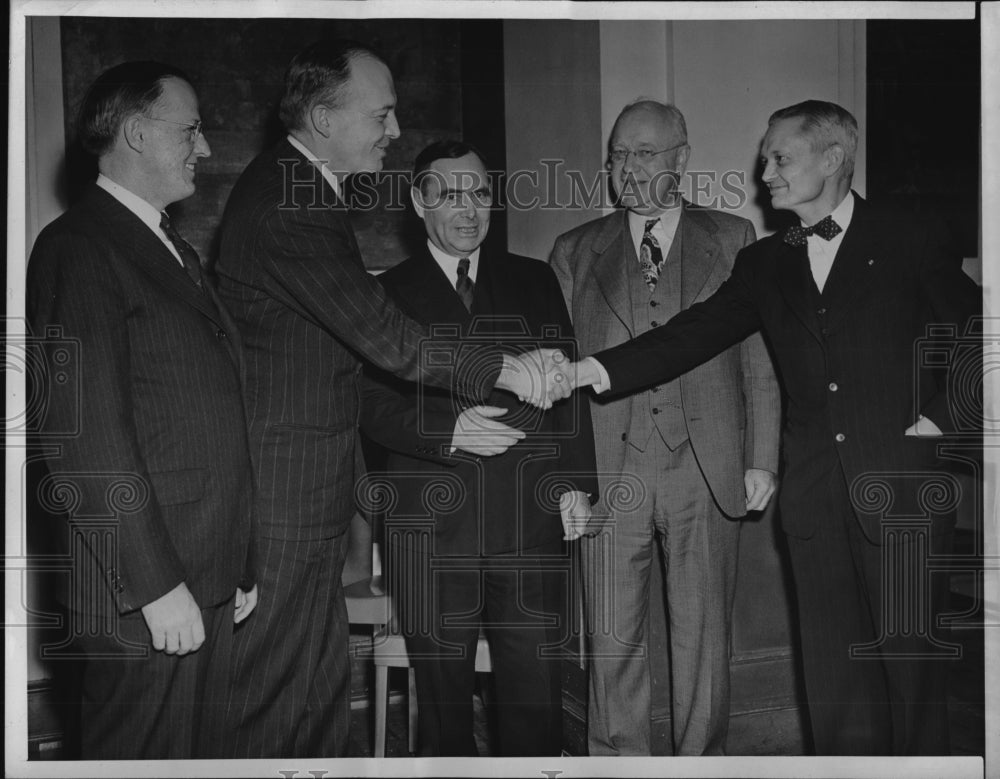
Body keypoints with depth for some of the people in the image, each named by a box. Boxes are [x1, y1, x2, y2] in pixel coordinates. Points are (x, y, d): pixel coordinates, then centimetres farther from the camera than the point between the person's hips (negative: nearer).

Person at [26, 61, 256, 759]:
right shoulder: (78, 249, -11)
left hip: (209, 583, 9)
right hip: (141, 596, -9)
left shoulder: (177, 251, 19)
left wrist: (236, 565, 17)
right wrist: (157, 583, -20)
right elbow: (85, 436, -19)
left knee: (198, 751, 16)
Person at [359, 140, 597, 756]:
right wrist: (448, 430, -14)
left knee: (536, 694, 2)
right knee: (443, 697, 7)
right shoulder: (389, 293, 9)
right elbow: (372, 404, 2)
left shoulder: (535, 281, 15)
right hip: (433, 524, -1)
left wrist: (575, 482, 3)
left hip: (531, 519, 1)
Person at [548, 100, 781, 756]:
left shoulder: (733, 239, 9)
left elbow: (761, 360, 7)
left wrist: (762, 460, 0)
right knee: (612, 639, 3)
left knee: (704, 635, 8)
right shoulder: (575, 252, 11)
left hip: (708, 473, 0)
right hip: (607, 473, 1)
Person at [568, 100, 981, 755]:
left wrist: (947, 417, -4)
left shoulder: (913, 242, 3)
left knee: (911, 658, 4)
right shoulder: (764, 264, 11)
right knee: (835, 667, 7)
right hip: (816, 497, 3)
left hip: (905, 486, -3)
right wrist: (597, 369, -10)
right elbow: (691, 336, 2)